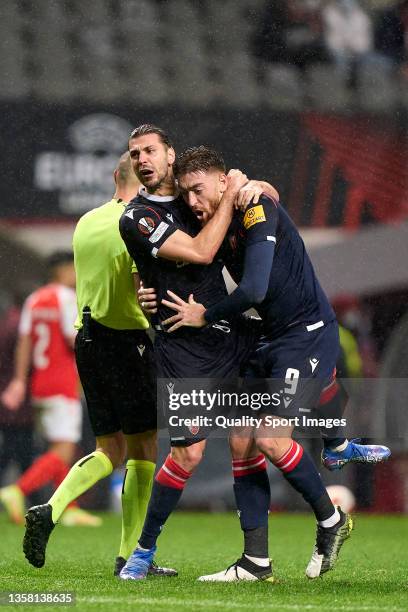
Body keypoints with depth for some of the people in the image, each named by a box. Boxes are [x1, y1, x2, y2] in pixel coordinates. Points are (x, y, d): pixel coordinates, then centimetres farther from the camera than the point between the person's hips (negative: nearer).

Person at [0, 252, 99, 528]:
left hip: (39, 385, 8)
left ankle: (71, 509, 13)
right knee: (63, 452, -9)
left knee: (62, 449, 14)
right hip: (64, 384, -8)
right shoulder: (68, 299, -11)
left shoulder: (34, 299, 11)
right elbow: (75, 340, -17)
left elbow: (24, 342, 7)